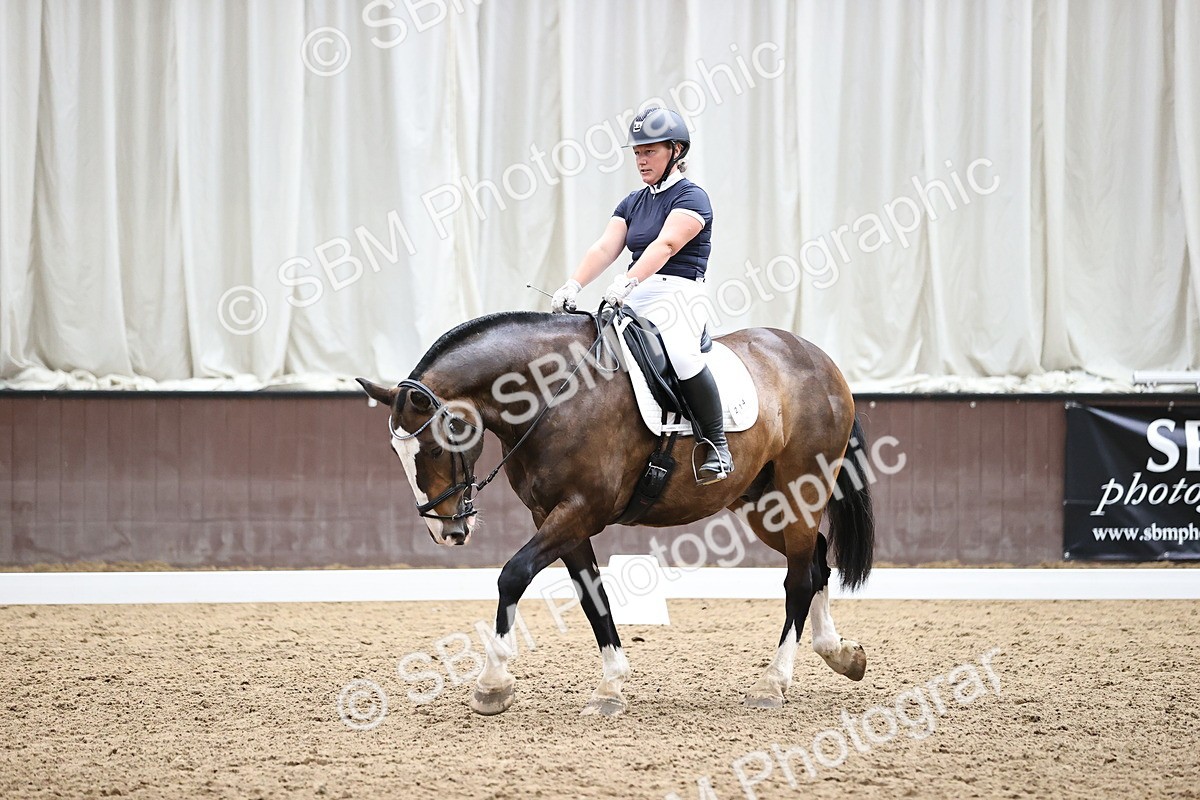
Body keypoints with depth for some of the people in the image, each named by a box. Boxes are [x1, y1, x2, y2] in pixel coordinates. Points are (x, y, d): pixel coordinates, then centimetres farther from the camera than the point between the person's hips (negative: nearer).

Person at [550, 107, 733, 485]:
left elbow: (665, 245, -19)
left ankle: (717, 445, -24)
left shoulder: (691, 198, -3)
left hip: (679, 294, -7)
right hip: (636, 300, 7)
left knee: (679, 352, -36)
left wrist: (628, 281, -35)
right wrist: (574, 285, -11)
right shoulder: (633, 203, 20)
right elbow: (604, 248, 7)